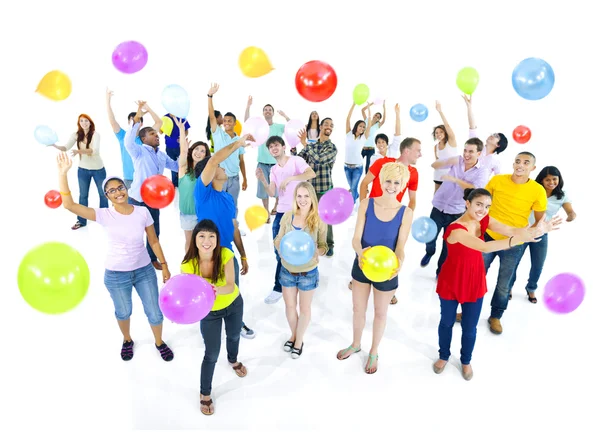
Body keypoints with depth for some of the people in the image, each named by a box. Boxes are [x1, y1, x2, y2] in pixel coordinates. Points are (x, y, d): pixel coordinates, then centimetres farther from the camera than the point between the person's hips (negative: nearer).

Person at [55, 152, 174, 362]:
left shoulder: (142, 212, -11)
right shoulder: (104, 215, -14)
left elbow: (153, 241, -2)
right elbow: (69, 205, -24)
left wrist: (164, 265, 1)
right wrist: (63, 173, -28)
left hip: (144, 270, 1)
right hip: (116, 274, 0)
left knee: (154, 313, 11)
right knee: (123, 312, 22)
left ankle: (159, 342, 41)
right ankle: (127, 340, 53)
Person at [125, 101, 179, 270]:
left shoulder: (162, 155, 12)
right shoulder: (139, 151, -10)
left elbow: (178, 166, 17)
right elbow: (129, 141, -31)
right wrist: (137, 117, -39)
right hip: (137, 199, -6)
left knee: (154, 231, 16)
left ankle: (152, 259, 33)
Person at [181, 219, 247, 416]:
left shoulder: (225, 255, -30)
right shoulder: (188, 265, -30)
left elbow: (231, 286, -32)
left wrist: (217, 290, -53)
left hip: (234, 304, 2)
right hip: (209, 312, -2)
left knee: (234, 336, 29)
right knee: (212, 355, 6)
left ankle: (233, 360, 65)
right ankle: (205, 394, 34)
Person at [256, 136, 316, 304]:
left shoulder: (296, 160, -5)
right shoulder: (274, 169, 14)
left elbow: (312, 173, -23)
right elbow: (272, 193, 5)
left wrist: (289, 178, -28)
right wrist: (263, 181, -12)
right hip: (282, 212, 6)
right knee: (279, 251, 4)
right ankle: (280, 286, 20)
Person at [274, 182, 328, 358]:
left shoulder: (319, 220, -15)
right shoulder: (288, 216, -7)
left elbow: (324, 245, -8)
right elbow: (279, 239, 1)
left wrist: (318, 251, -31)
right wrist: (279, 246, -22)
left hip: (308, 272, -2)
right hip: (287, 270, 3)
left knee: (304, 308, 17)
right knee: (290, 306, 20)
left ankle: (299, 341, 41)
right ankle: (293, 335, 47)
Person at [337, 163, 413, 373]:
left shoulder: (406, 213, -15)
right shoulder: (366, 204, -13)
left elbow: (400, 247, -14)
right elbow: (356, 238, -15)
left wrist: (399, 262, -36)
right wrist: (360, 253, -37)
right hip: (362, 265, 2)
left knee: (380, 313, 20)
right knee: (358, 309, 22)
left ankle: (374, 352, 46)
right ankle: (355, 344, 51)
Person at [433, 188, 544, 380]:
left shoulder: (483, 220, -8)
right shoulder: (456, 229, -30)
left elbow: (510, 230, -21)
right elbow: (485, 247, -40)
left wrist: (535, 230, -37)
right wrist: (517, 240, -48)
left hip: (475, 282, 5)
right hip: (451, 282, -5)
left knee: (470, 327, 17)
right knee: (447, 322, 18)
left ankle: (466, 361, 43)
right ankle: (444, 356, 44)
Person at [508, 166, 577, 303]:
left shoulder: (562, 196, -1)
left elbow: (571, 212, -10)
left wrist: (571, 216, -34)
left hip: (541, 235, 2)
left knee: (538, 265, 11)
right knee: (513, 261, 5)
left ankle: (531, 289, 37)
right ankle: (509, 287, 28)